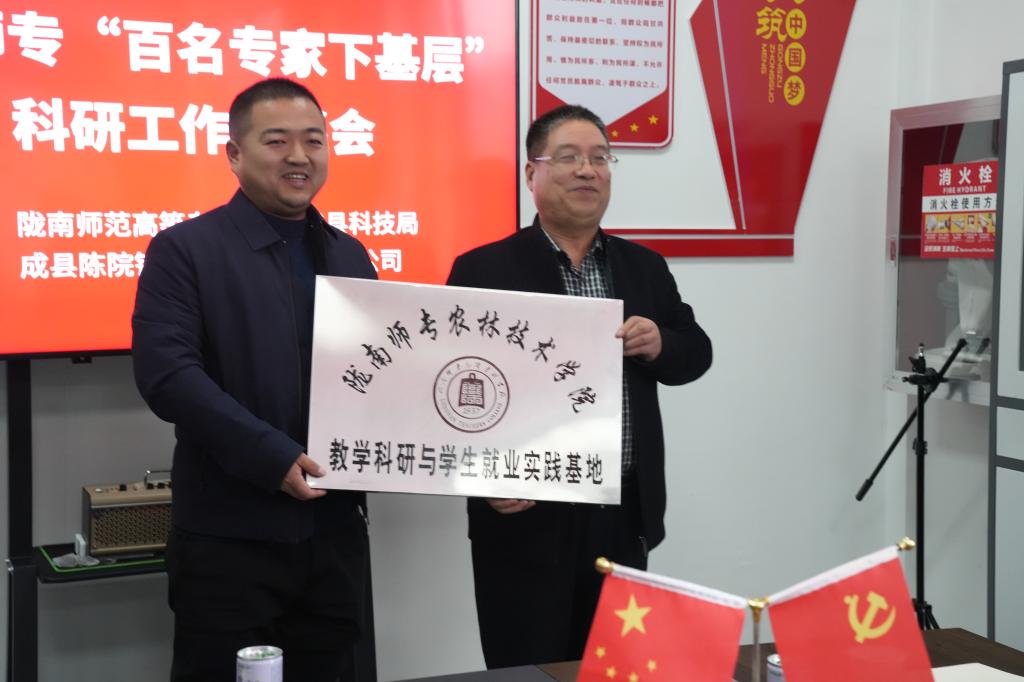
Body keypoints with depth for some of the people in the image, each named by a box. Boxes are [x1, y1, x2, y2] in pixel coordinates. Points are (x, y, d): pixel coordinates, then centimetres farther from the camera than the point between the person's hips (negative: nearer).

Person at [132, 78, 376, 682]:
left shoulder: (350, 255, 14)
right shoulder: (185, 248, -3)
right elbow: (167, 373, -15)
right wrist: (274, 457, -21)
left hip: (336, 529, 5)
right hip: (229, 535, -5)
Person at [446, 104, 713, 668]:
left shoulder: (645, 267, 11)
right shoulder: (483, 271, -3)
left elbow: (697, 353, 15)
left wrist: (659, 344, -8)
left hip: (625, 514, 4)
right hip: (527, 516, -4)